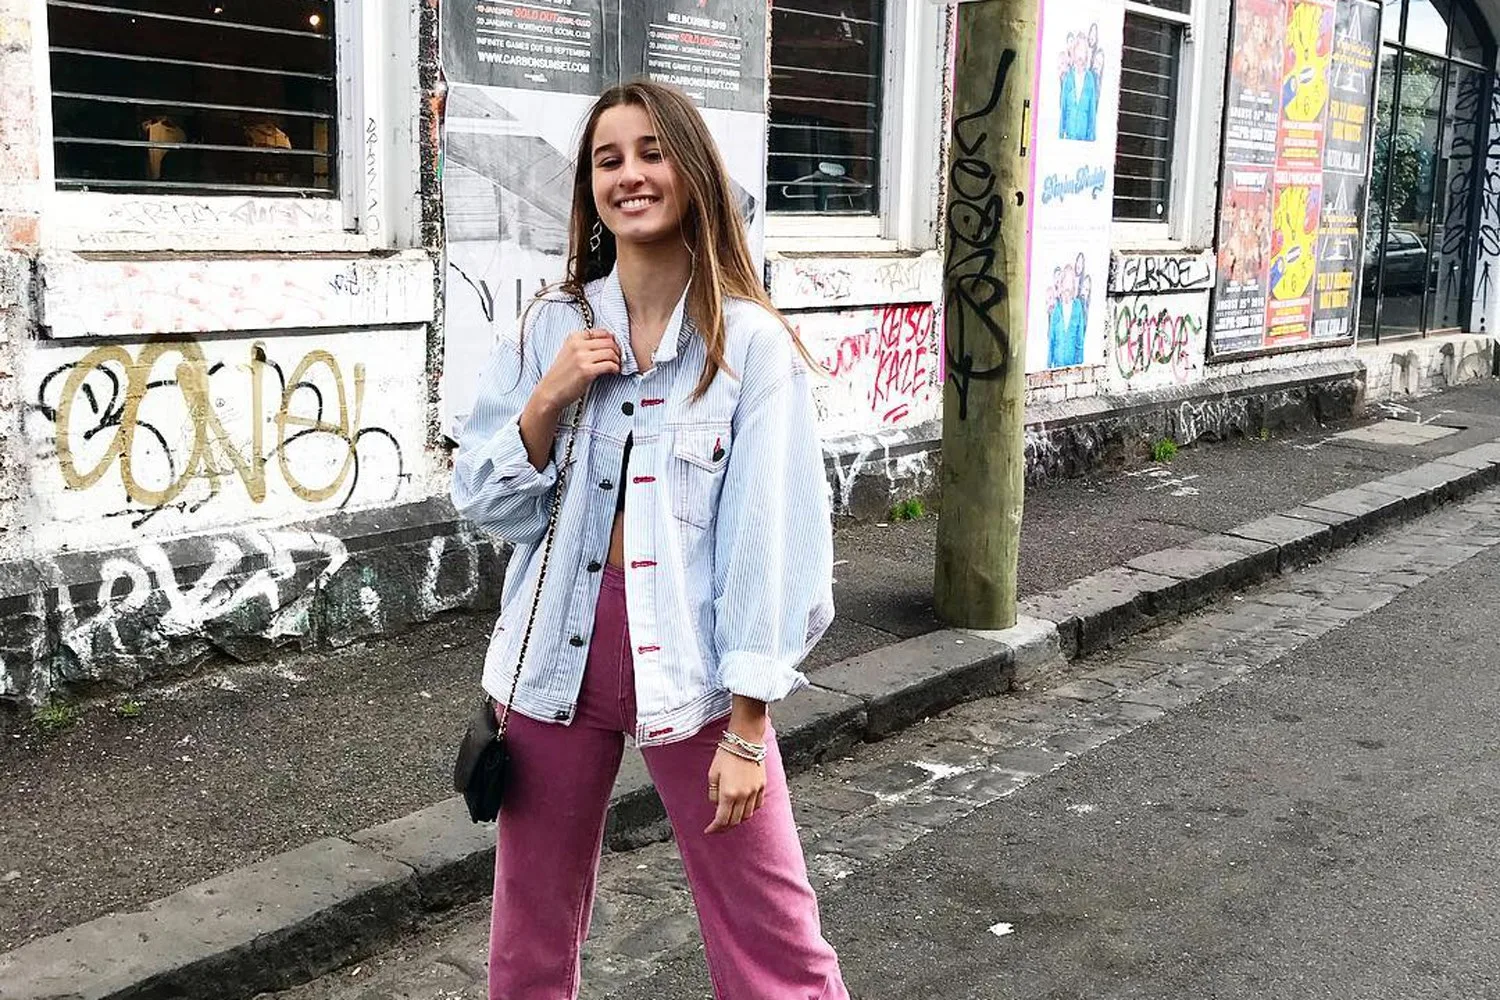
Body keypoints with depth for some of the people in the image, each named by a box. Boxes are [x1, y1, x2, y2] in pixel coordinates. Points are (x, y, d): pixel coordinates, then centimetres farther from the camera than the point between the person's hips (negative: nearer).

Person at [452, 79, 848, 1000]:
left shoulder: (752, 341, -7)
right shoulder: (552, 327, 3)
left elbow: (772, 536, -9)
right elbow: (487, 504, 5)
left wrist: (747, 723, -11)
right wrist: (550, 398, -11)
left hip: (691, 663, -3)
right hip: (558, 654, 3)